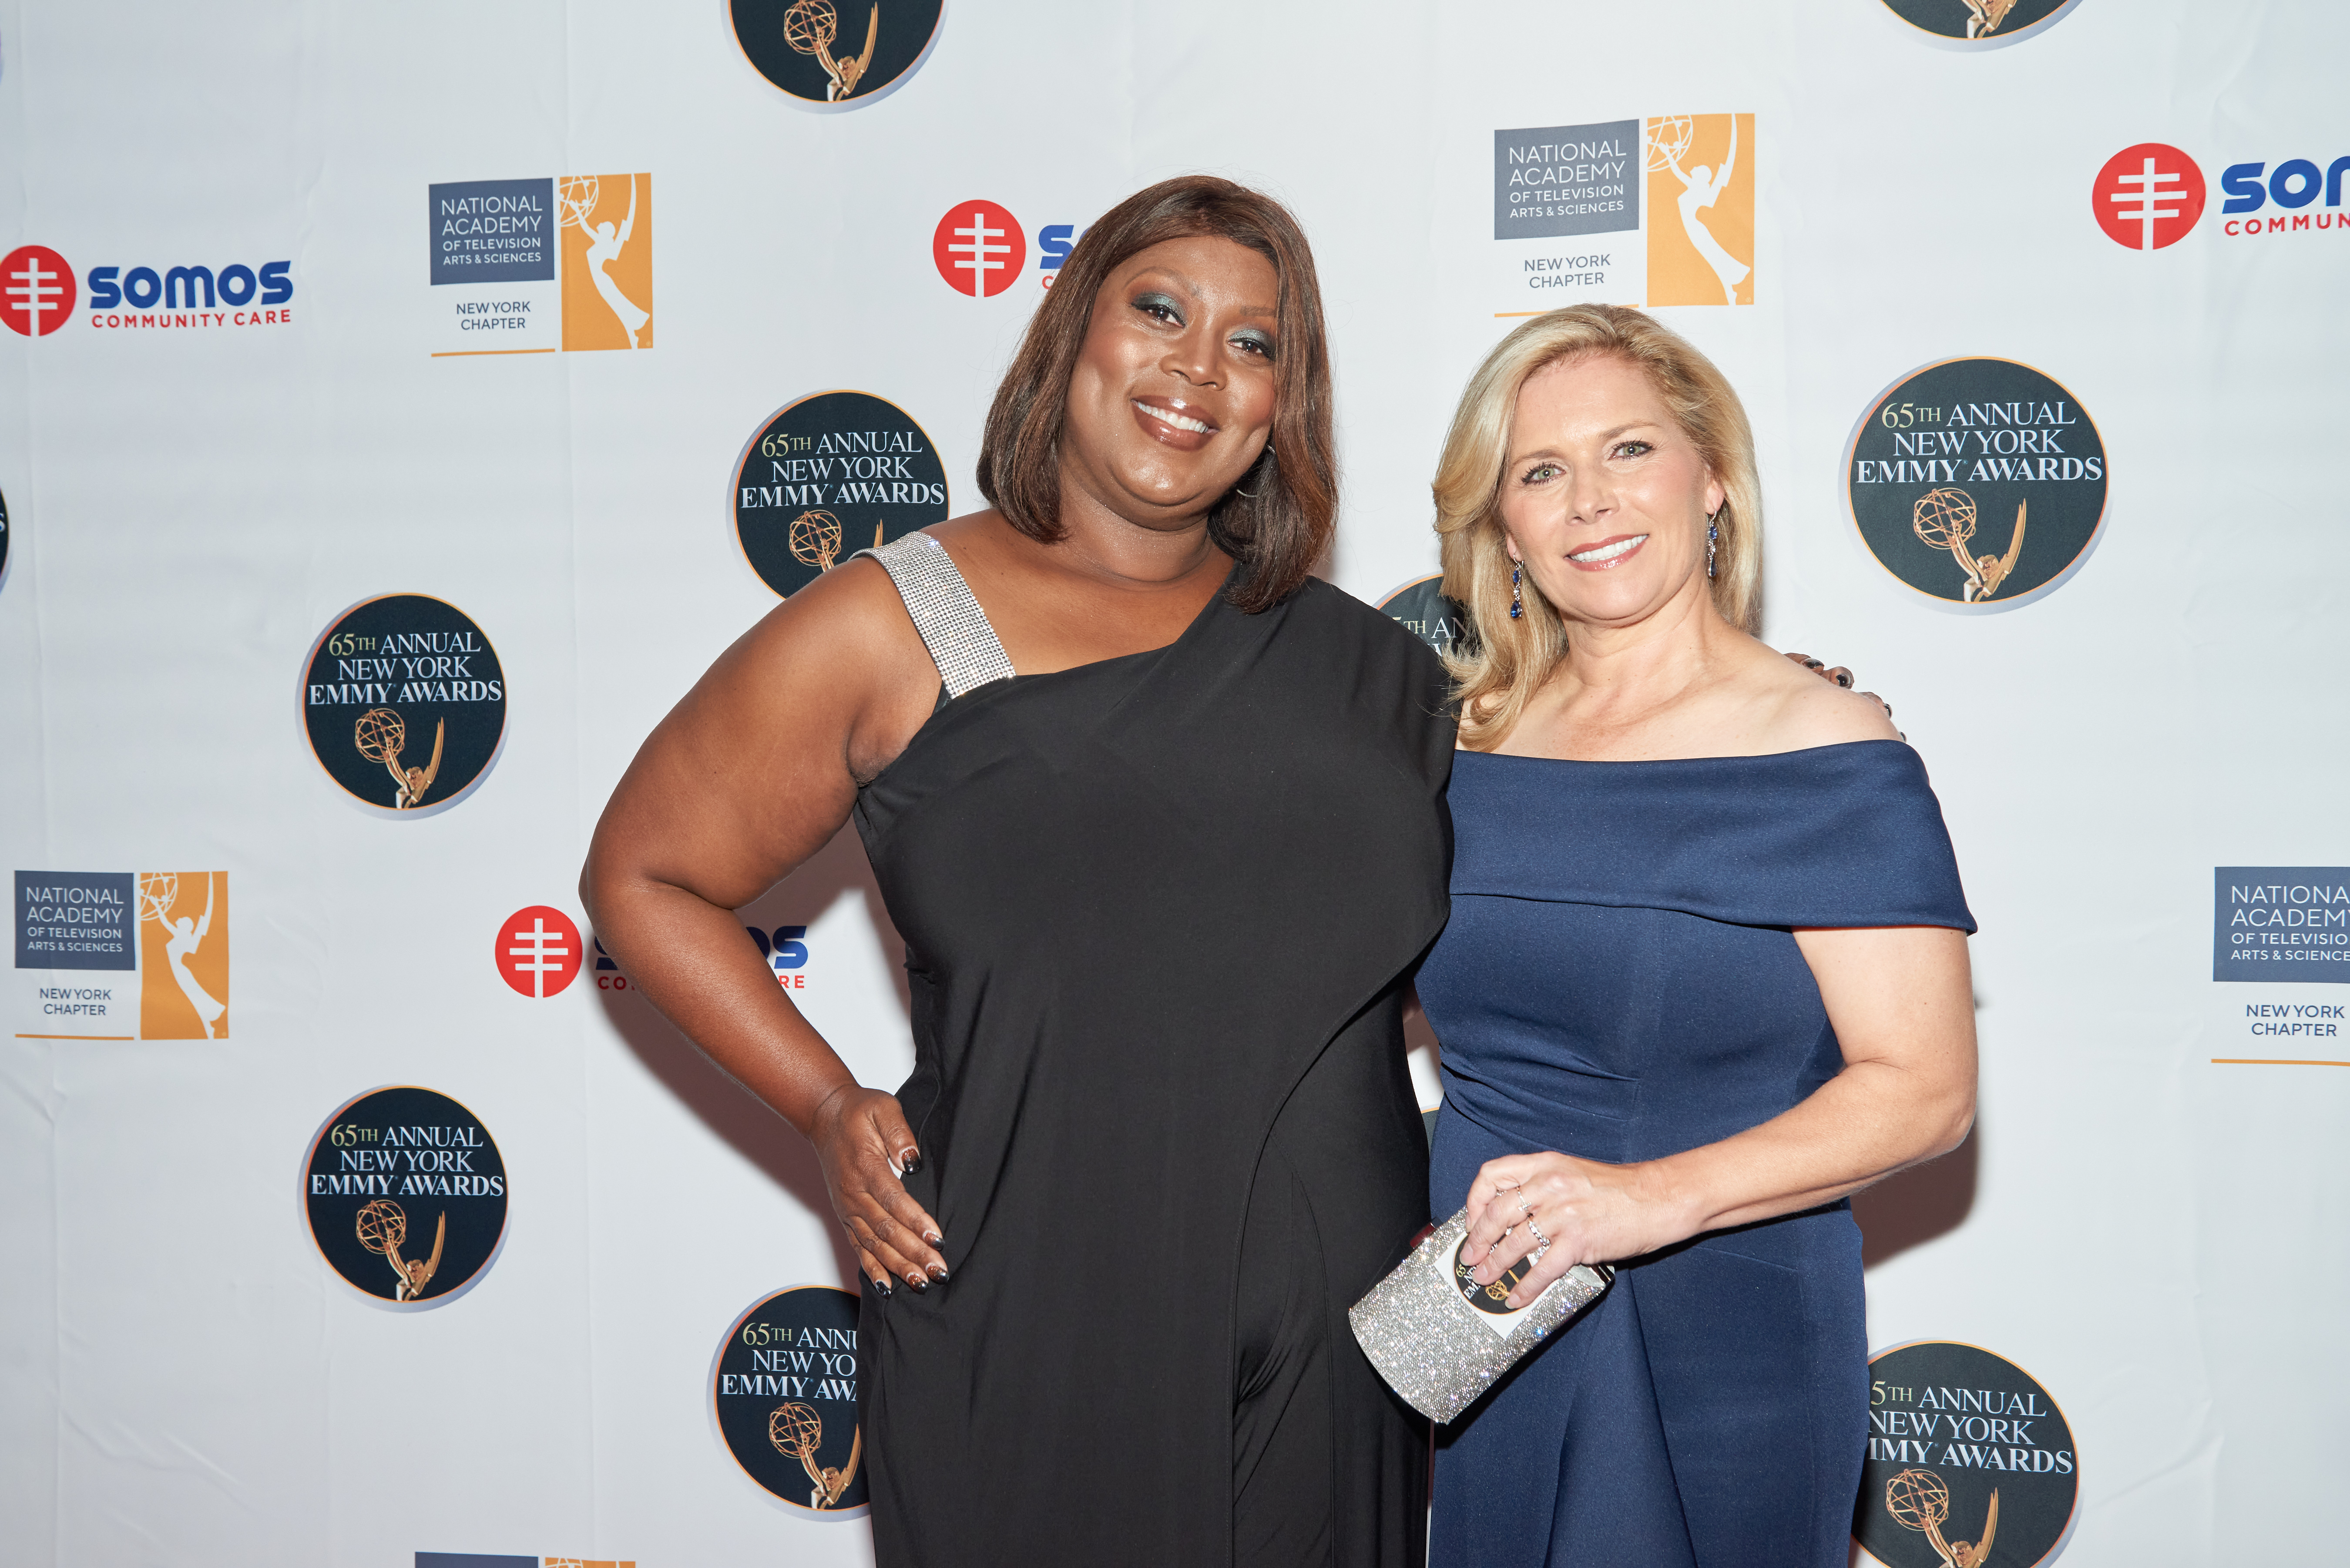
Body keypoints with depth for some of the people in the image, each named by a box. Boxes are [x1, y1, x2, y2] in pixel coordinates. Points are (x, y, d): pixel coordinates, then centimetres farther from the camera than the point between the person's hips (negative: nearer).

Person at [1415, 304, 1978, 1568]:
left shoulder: (1822, 751, -10)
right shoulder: (1473, 743, 4)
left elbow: (1923, 1089, -14)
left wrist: (1655, 1196, -25)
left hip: (1723, 1352, -4)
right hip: (1477, 1333, 4)